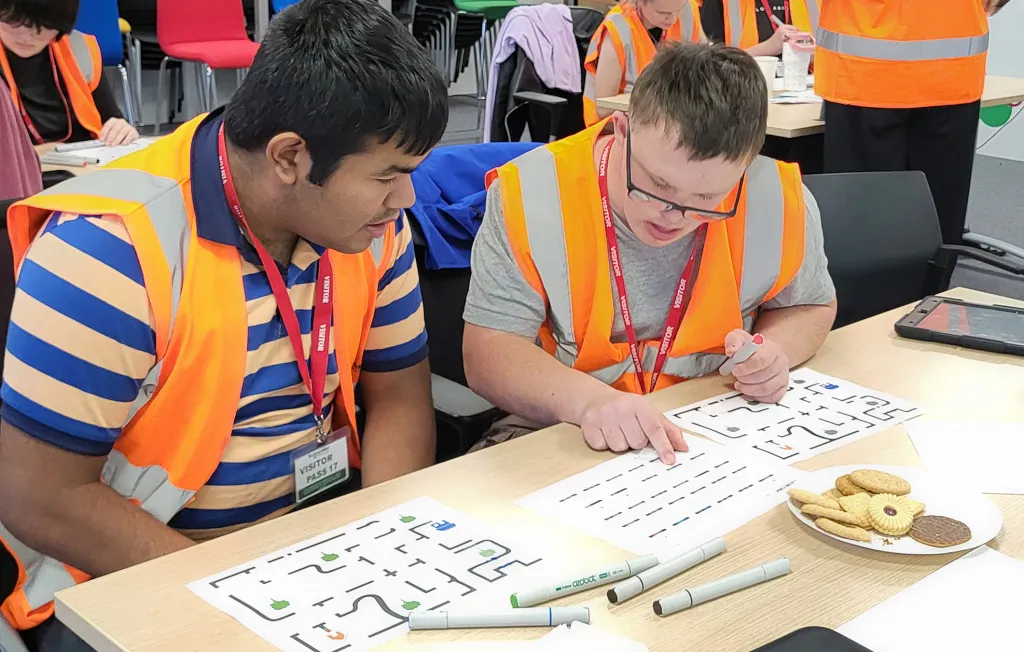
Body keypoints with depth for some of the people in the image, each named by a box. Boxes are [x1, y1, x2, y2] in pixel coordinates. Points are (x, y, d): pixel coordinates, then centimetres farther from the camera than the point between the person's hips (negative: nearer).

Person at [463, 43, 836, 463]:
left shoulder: (780, 201, -10)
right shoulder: (529, 196, -16)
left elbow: (811, 306, 10)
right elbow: (487, 352, -16)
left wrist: (776, 351, -12)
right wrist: (587, 398, -33)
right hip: (568, 437, -1)